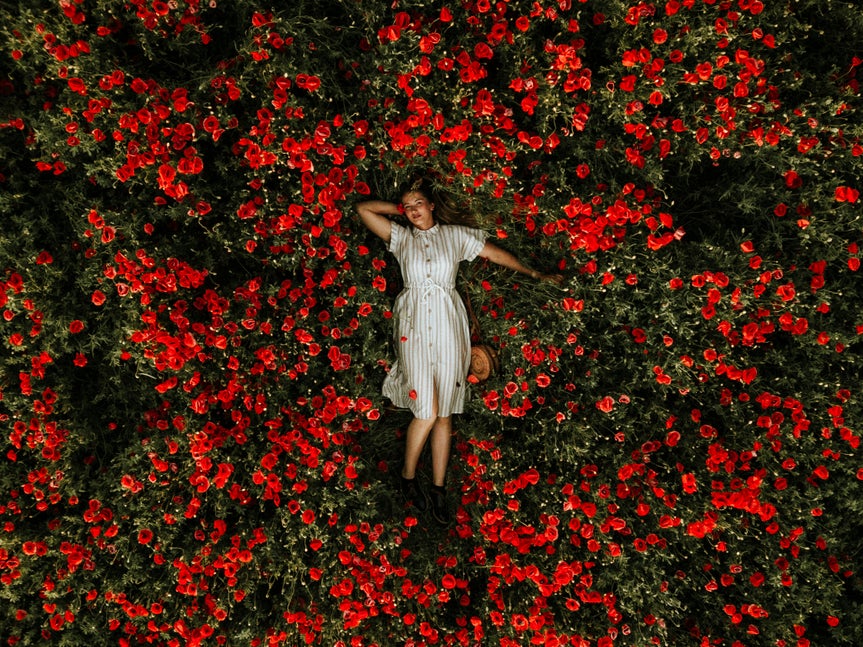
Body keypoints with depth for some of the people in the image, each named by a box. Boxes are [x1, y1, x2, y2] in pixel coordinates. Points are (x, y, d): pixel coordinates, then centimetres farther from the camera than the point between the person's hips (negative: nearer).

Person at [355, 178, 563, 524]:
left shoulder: (455, 235, 14)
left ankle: (438, 488, 12)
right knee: (426, 410, -11)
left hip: (448, 323, 1)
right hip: (414, 324, -1)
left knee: (444, 412, 1)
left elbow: (494, 252, 19)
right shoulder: (400, 236, 14)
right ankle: (408, 477, 12)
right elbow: (364, 208, 15)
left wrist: (533, 273, 22)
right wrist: (400, 208, 16)